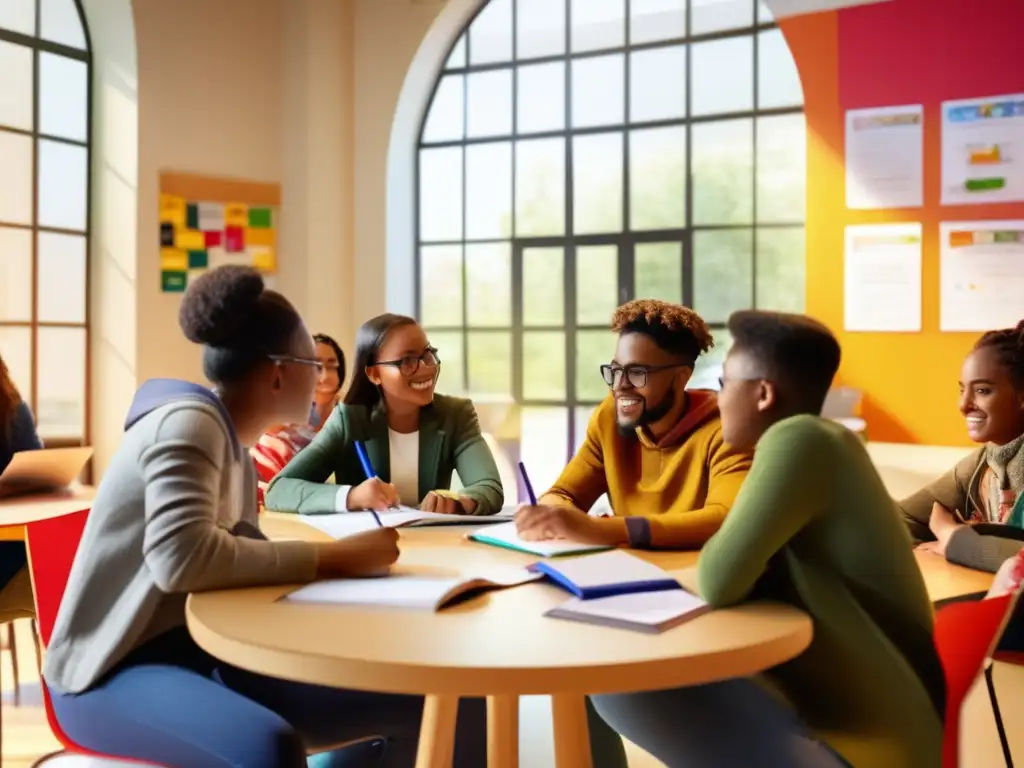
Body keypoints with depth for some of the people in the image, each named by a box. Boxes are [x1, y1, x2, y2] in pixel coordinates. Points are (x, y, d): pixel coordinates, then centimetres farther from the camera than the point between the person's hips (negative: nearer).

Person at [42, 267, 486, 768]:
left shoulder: (233, 441, 10)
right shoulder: (189, 422, -16)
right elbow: (182, 559, -31)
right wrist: (331, 559, -26)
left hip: (210, 650, 8)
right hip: (116, 668, -7)